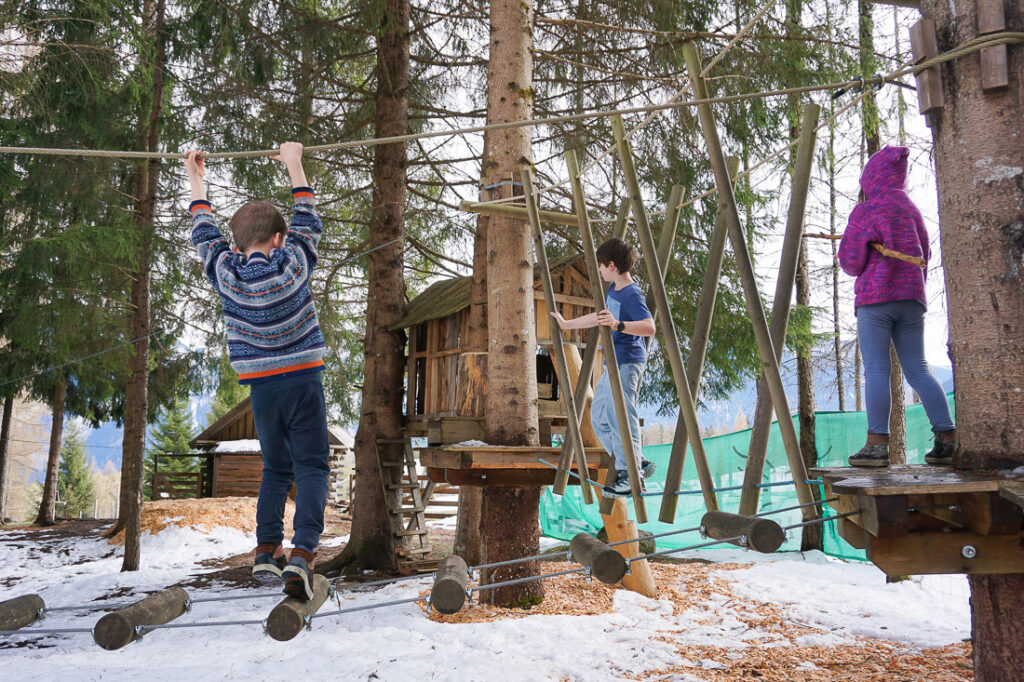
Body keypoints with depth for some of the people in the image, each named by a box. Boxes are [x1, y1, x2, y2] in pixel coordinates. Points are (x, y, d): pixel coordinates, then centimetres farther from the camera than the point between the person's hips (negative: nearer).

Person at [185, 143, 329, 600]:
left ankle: (267, 550, 9)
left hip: (262, 386, 3)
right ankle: (302, 553, -16)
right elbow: (307, 221, 10)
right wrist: (294, 166, 21)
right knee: (311, 467, -2)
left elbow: (205, 233, 17)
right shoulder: (293, 264, -5)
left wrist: (196, 181, 29)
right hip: (303, 379, -3)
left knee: (275, 468, 17)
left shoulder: (224, 273, 1)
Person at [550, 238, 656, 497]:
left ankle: (632, 477, -2)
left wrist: (618, 325, -42)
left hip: (626, 363, -11)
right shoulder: (613, 289, 14)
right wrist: (566, 324, 34)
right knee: (599, 418, 13)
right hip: (613, 364, 11)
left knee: (621, 418, -10)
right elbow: (597, 317, 28)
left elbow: (649, 327, -29)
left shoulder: (632, 294, -16)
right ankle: (637, 463, 19)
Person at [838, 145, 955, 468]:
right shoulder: (912, 210, 17)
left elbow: (850, 261, -5)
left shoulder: (865, 211, -3)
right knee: (918, 368, 8)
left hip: (875, 296, -6)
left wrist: (861, 268, 16)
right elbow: (924, 255, 22)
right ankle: (947, 439, 2)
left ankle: (877, 444, -12)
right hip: (912, 296, 6)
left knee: (876, 369, -8)